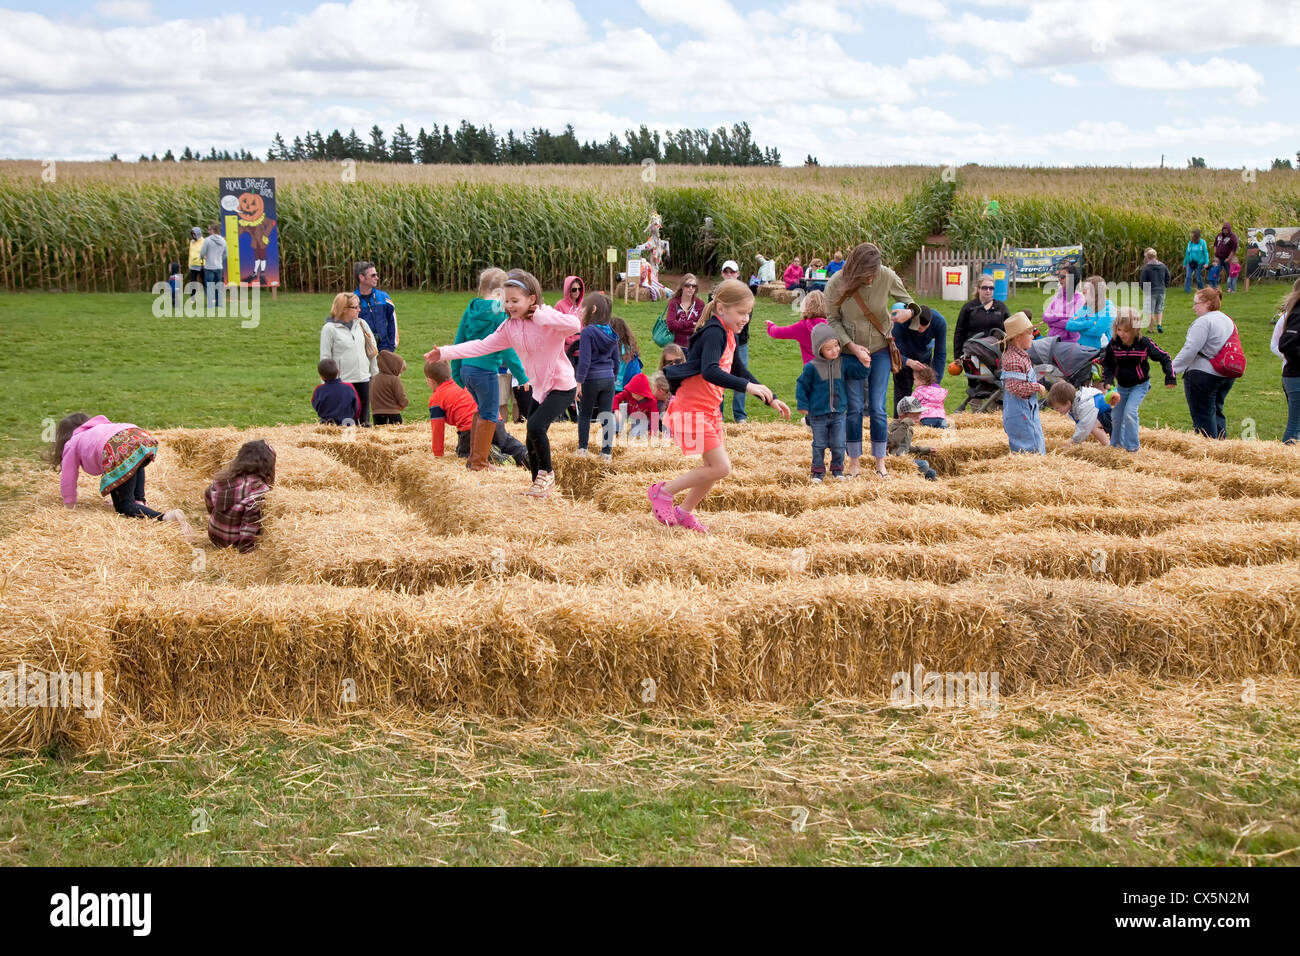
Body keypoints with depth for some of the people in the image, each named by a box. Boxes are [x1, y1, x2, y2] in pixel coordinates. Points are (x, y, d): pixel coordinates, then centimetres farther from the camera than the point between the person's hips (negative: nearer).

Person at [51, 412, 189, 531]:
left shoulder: (72, 444, 30)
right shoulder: (101, 425, 48)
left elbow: (68, 480, 27)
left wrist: (70, 505, 39)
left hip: (120, 450, -6)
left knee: (123, 505, 1)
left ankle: (165, 517, -23)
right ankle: (140, 502, 14)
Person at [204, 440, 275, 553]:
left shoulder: (224, 477, -4)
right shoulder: (258, 488, -24)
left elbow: (208, 496, 13)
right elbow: (251, 522, -25)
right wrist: (244, 550, -16)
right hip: (234, 543, -7)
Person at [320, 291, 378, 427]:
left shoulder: (362, 324, 8)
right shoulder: (329, 328, -6)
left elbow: (372, 350, 14)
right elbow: (325, 357, -5)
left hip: (363, 379, 5)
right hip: (342, 381, -5)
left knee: (364, 419, 9)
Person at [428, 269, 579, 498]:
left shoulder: (548, 319, -21)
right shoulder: (510, 326, 0)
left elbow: (575, 325, -41)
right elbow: (483, 345, -4)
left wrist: (541, 317, -39)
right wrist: (446, 352, -12)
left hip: (562, 387, -8)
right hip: (539, 389, 8)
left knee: (535, 426, -25)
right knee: (532, 443, 11)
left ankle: (546, 473, -2)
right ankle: (540, 486, 30)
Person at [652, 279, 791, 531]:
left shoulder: (729, 336, 11)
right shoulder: (713, 333, -20)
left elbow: (739, 371, 23)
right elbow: (710, 372, -36)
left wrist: (770, 399, 19)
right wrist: (747, 386, -44)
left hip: (710, 409, 10)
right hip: (691, 409, -10)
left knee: (716, 466, 14)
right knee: (721, 467, -11)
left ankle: (684, 512, 30)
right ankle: (663, 492, 1)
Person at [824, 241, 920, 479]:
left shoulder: (887, 277, -17)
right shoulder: (837, 284, -19)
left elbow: (907, 301, 0)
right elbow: (833, 320, -8)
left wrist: (909, 312, -24)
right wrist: (852, 346, -18)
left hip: (880, 350, 1)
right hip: (850, 351, -1)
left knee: (878, 408, 2)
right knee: (854, 408, 1)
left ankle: (880, 462, 14)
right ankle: (853, 462, 14)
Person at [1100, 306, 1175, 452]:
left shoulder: (1144, 343, -19)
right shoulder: (1113, 344, -11)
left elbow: (1164, 358, -11)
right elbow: (1107, 363, 3)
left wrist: (1170, 377, -16)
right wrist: (1108, 380, -13)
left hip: (1140, 385, -4)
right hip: (1121, 386, 4)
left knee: (1130, 412, -21)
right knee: (1117, 416, 11)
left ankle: (1131, 447, -11)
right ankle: (1116, 444, 35)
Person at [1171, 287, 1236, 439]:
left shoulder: (1204, 321, -15)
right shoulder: (1227, 320, 14)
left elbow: (1190, 350, -21)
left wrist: (1172, 369, -17)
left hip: (1203, 374, -9)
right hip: (1226, 376, 9)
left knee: (1203, 416, -2)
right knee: (1216, 412, 19)